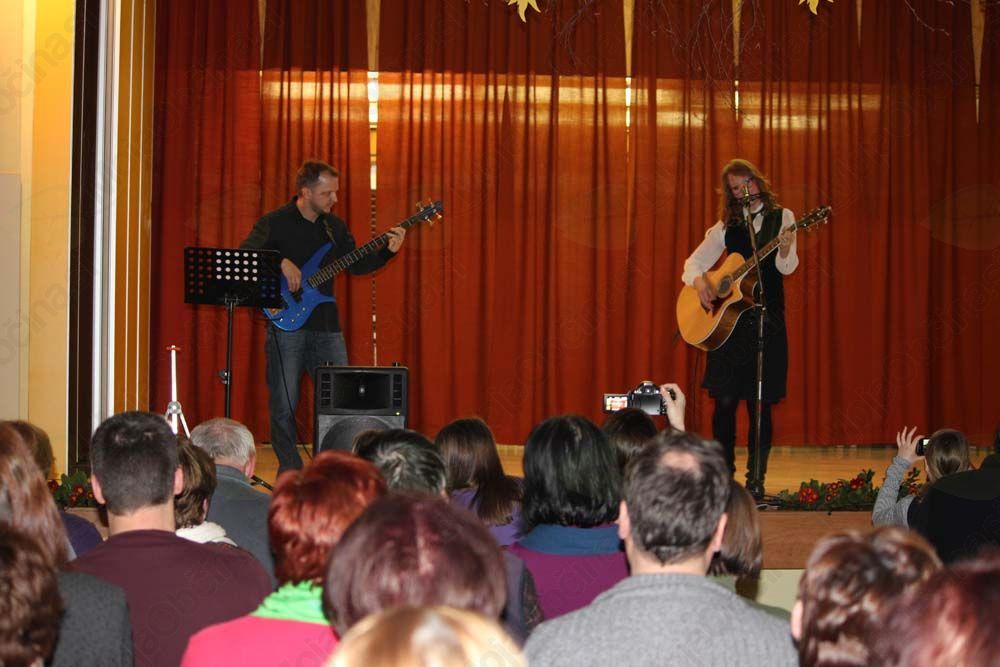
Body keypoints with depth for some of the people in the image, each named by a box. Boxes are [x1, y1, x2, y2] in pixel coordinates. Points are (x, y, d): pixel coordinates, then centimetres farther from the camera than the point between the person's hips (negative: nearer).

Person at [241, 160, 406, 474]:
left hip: (326, 326, 5)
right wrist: (281, 262, -25)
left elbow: (355, 264, 15)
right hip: (286, 324, -4)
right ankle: (290, 473, 10)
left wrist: (387, 251, 2)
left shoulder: (335, 226, 12)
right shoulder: (275, 223, -5)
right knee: (283, 407, -1)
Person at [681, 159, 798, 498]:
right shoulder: (726, 226, 10)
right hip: (728, 319, 2)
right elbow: (695, 261, 12)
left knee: (760, 402, -1)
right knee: (725, 399, -1)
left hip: (767, 318, -1)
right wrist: (699, 281, -9)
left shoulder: (782, 217, 5)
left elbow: (786, 268, -6)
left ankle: (755, 478, 4)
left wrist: (785, 248, -27)